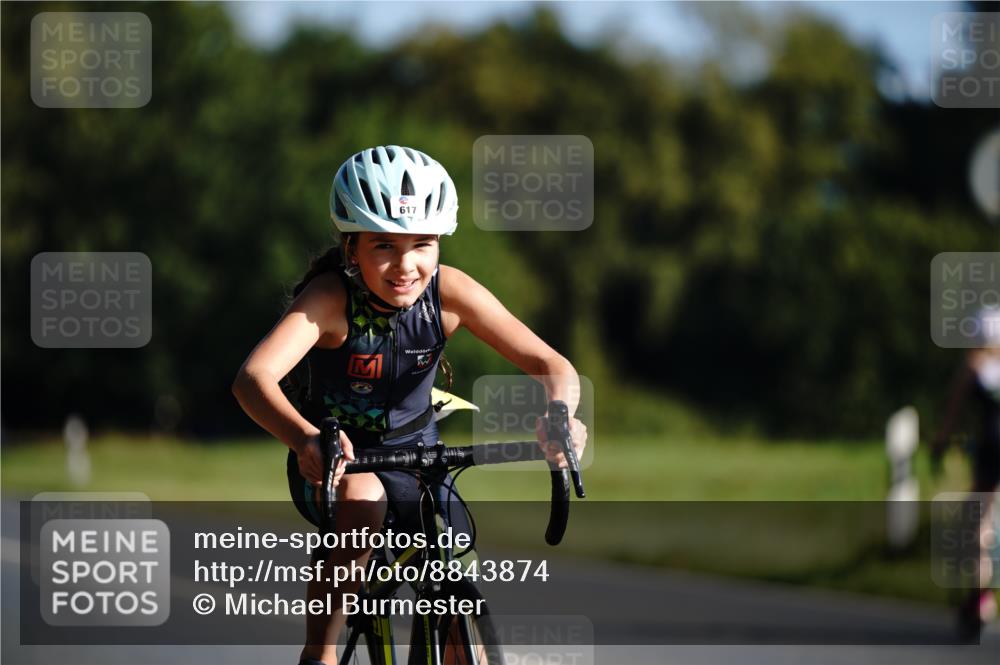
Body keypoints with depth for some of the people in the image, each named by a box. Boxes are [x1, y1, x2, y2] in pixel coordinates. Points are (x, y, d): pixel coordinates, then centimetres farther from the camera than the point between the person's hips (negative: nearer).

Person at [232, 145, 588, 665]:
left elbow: (551, 365, -22)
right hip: (334, 461, -3)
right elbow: (253, 378, -42)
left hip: (413, 454, 3)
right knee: (362, 500, -36)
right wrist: (304, 439, -63)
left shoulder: (449, 294, -19)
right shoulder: (331, 297, -27)